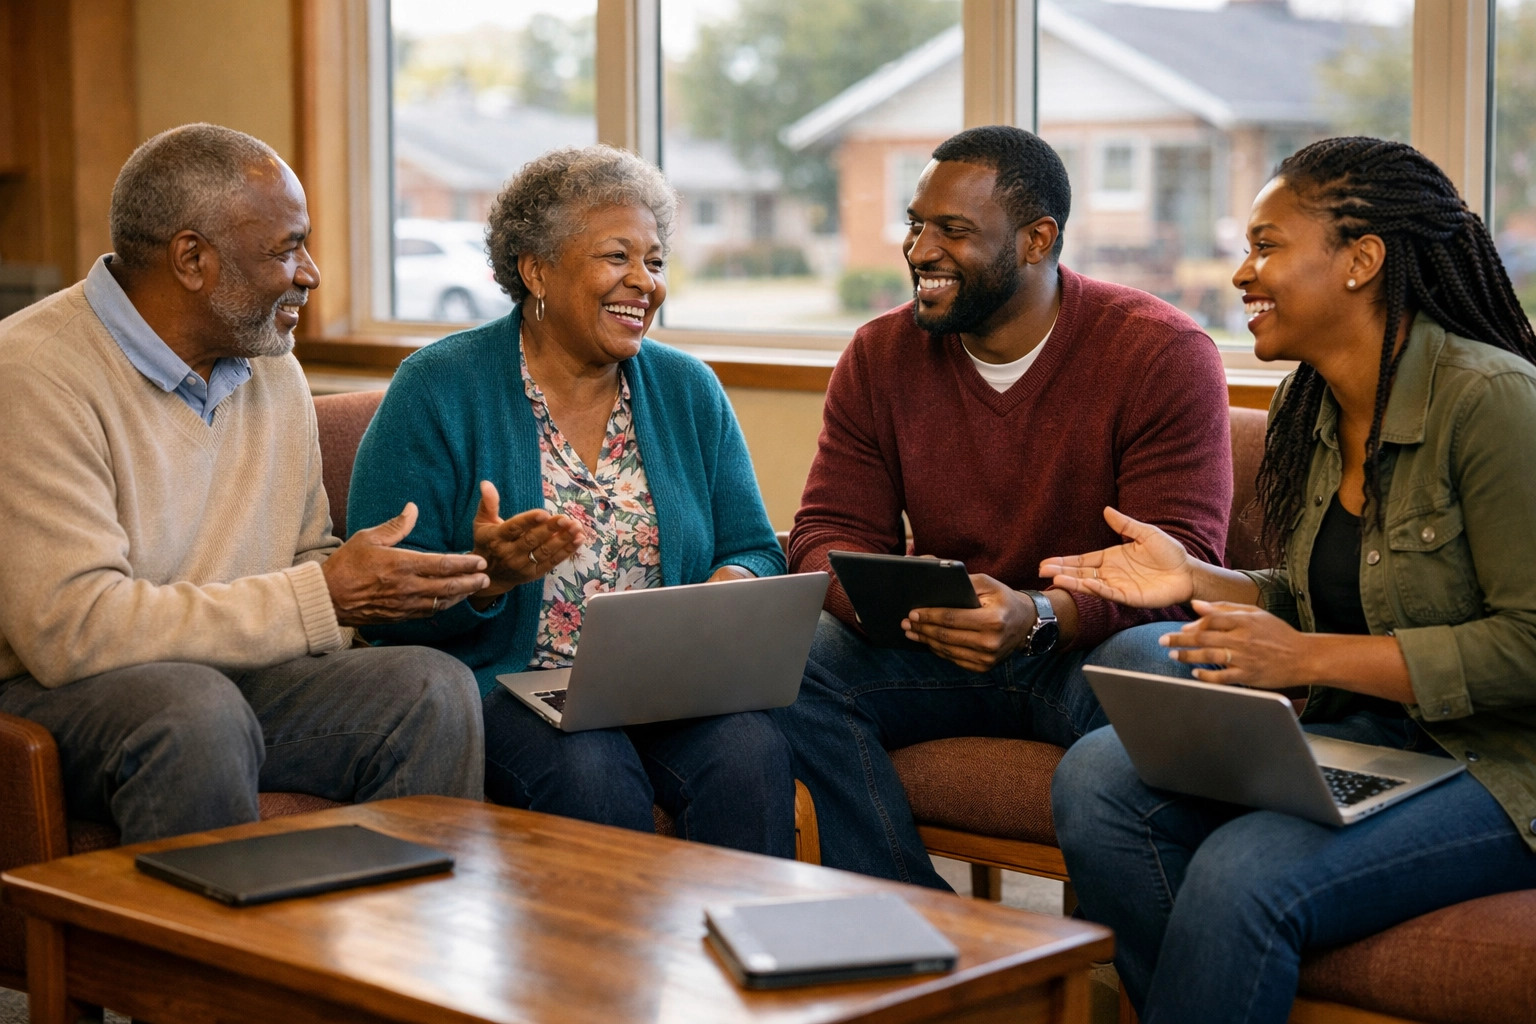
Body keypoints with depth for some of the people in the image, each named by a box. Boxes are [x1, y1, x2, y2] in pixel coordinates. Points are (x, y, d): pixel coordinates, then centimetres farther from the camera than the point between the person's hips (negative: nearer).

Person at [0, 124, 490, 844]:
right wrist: (322, 598, -21)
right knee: (197, 706, -37)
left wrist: (362, 577, -6)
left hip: (236, 676, 7)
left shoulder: (274, 372, 11)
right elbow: (71, 629, -24)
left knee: (434, 688, -17)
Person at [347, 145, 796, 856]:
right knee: (592, 772, -34)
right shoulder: (438, 389, -2)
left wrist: (734, 585, -9)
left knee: (751, 750, -27)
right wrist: (483, 577, -26)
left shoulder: (689, 391, 12)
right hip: (498, 683, -3)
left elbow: (755, 551, 15)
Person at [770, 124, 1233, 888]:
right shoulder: (881, 356, 4)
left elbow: (1180, 563, -17)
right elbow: (827, 533, 1)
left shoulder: (1162, 353, -10)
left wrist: (1038, 616, -36)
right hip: (943, 652, 4)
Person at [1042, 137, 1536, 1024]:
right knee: (1097, 779, -14)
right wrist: (1196, 579, 2)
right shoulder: (1313, 409, 9)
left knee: (1244, 874, -31)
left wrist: (1306, 657, -22)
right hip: (1354, 738, 8)